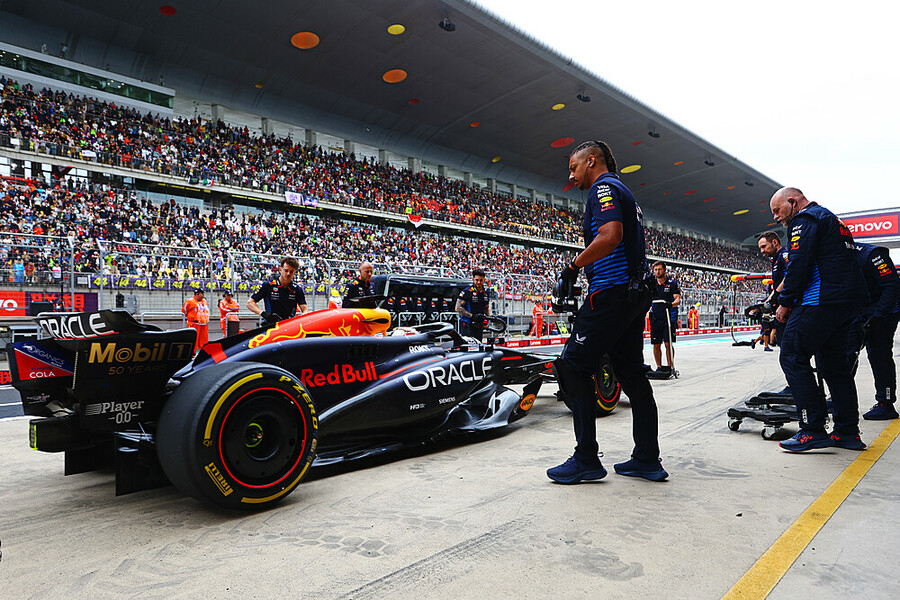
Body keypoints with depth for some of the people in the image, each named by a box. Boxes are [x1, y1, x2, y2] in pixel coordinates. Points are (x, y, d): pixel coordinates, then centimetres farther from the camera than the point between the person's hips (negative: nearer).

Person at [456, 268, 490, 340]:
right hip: (468, 325, -7)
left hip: (480, 325, 7)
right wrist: (472, 316, -18)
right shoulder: (467, 291, -8)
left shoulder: (485, 292, 13)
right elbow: (458, 308, -12)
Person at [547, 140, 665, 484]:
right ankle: (647, 460, 17)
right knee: (632, 373, 11)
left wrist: (572, 267, -12)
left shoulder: (603, 188, -5)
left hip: (610, 292, -10)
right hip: (635, 293, 10)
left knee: (573, 366, -7)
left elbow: (610, 236, -22)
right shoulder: (626, 194, 25)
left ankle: (586, 459, -3)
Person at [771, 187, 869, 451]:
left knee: (792, 358, -7)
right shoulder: (832, 219, 27)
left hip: (821, 301, -10)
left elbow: (799, 263, -16)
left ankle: (813, 431, -9)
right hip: (850, 301, 10)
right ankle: (848, 432, 15)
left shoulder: (804, 219, -4)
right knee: (835, 364, 13)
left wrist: (785, 303, -8)